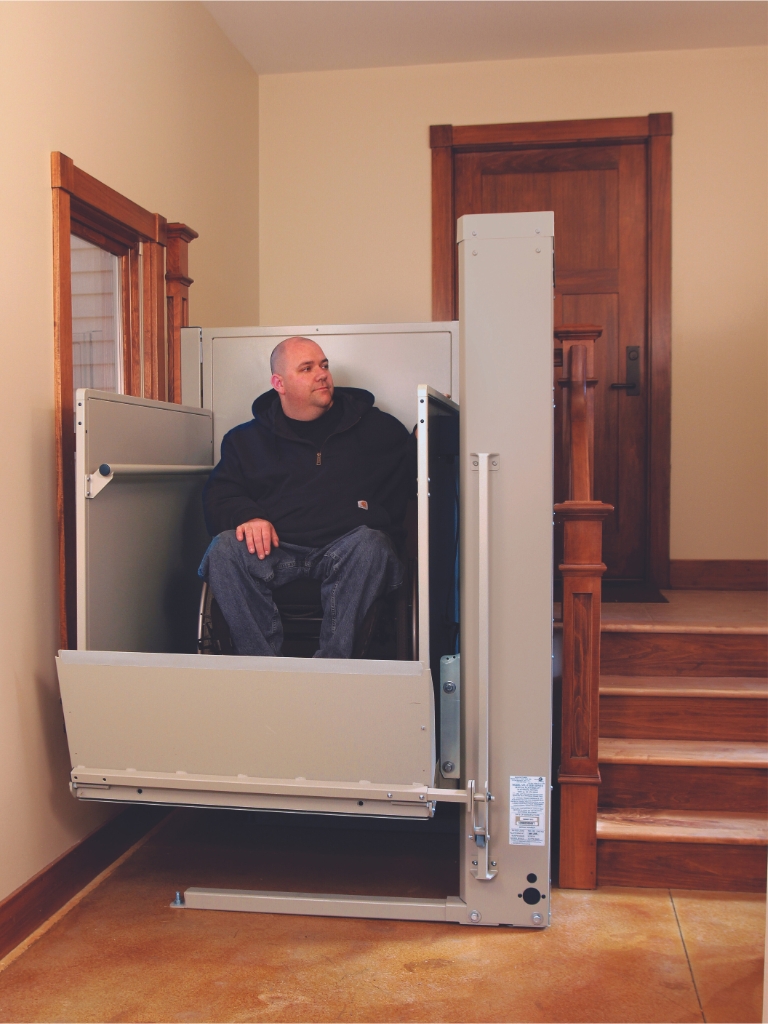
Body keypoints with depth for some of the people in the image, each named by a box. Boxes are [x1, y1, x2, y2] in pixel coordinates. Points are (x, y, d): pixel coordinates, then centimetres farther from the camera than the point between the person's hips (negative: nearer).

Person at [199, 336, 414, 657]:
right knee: (225, 548, -28)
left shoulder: (375, 427, 18)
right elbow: (218, 495, 12)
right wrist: (246, 516, -10)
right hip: (273, 550, 1)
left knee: (370, 544, -34)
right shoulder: (246, 438, 20)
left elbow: (415, 470, 16)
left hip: (345, 550, -1)